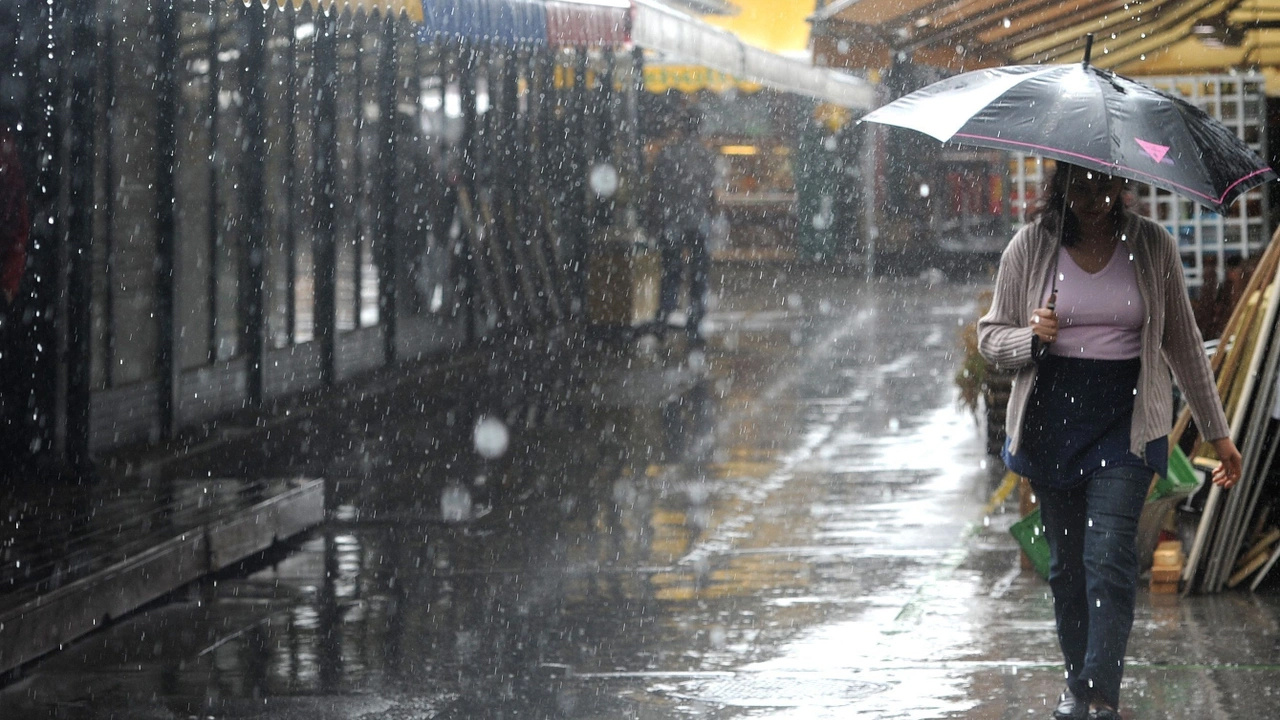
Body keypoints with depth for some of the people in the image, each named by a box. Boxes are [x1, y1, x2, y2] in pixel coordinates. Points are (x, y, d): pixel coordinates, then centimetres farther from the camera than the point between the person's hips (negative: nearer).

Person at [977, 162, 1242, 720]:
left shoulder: (1152, 247, 2)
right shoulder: (1030, 246, 2)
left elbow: (1184, 343, 10)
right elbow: (990, 338, 7)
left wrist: (1217, 433, 11)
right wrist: (1030, 337, -17)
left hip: (1127, 422, -2)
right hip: (1053, 419, 2)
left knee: (1109, 556, -14)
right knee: (1066, 563, 7)